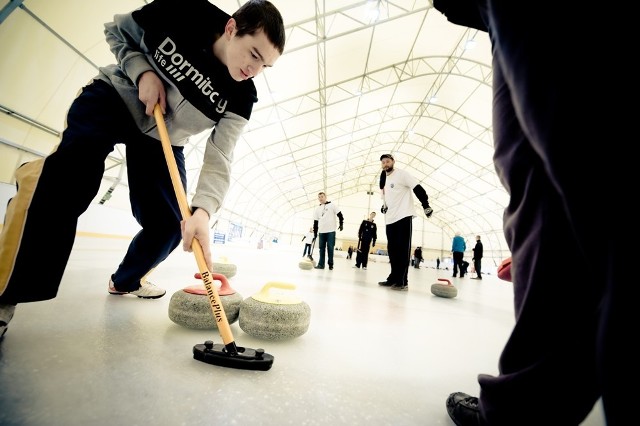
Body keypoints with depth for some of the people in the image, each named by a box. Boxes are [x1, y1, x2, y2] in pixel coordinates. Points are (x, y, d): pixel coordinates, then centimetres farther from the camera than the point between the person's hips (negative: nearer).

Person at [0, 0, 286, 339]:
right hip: (114, 97, -1)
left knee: (168, 225, -7)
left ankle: (125, 279, 23)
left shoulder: (241, 97, -17)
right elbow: (117, 31, 0)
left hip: (163, 139, 2)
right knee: (76, 167, -33)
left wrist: (203, 210, -41)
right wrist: (142, 72, -21)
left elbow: (219, 159, -25)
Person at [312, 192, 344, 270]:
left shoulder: (332, 205, 1)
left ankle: (330, 264, 9)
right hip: (321, 231, 4)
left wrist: (341, 224, -5)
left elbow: (340, 215, 1)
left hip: (331, 231, -4)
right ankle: (321, 264, 8)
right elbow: (315, 221, 11)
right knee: (322, 248, 5)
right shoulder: (317, 209, 12)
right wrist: (315, 232, 7)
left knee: (330, 248, -1)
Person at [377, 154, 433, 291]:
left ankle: (402, 281, -3)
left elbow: (418, 188, -11)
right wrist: (384, 206, 10)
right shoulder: (383, 179, 17)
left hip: (403, 216, -7)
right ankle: (394, 278, 18)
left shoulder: (401, 174, -4)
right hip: (390, 219, 7)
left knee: (403, 249, -6)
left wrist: (426, 205, -18)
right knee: (392, 249, 9)